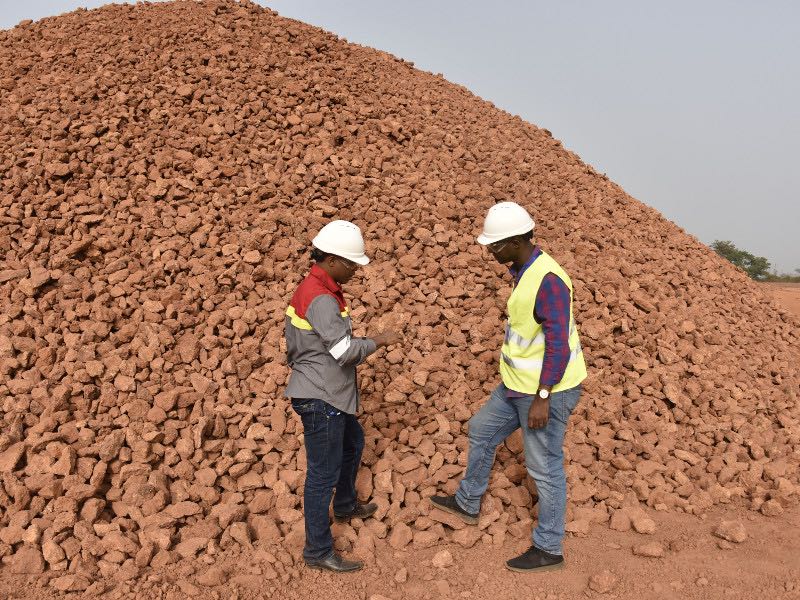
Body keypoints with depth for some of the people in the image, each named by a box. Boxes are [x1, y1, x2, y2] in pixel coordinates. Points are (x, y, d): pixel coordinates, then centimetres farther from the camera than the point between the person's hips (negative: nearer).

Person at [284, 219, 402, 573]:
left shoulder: (313, 289, 8)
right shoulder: (321, 300, -25)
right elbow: (346, 351, -28)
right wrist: (379, 341, -13)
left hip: (328, 395, 11)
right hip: (320, 400, -11)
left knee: (352, 443, 30)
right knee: (323, 473, -1)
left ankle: (345, 506, 51)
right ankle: (318, 551, 12)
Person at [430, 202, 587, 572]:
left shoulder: (547, 279, -25)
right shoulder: (525, 270, 6)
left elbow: (559, 343, -27)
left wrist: (542, 399, -27)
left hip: (547, 391, -10)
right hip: (520, 386, 10)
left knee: (544, 467, 3)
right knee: (481, 431, 22)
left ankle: (549, 549, 20)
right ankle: (468, 503, 40)